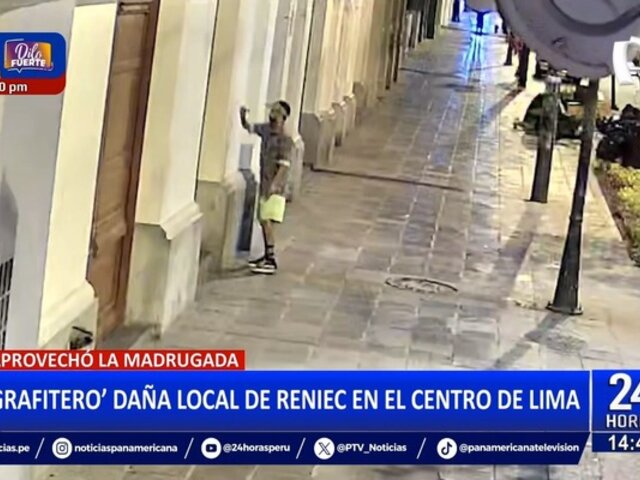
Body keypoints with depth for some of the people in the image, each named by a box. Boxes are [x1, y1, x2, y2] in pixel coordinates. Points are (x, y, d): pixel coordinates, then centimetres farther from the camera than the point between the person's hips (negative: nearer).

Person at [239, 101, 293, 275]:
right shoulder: (265, 129, 6)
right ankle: (267, 255, 25)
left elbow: (284, 165, -20)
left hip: (275, 187, -8)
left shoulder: (285, 140, -16)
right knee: (263, 221, 14)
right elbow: (248, 127, 20)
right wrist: (243, 116, -2)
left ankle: (271, 261, -15)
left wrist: (274, 184, -31)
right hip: (264, 184, 8)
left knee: (267, 221, -14)